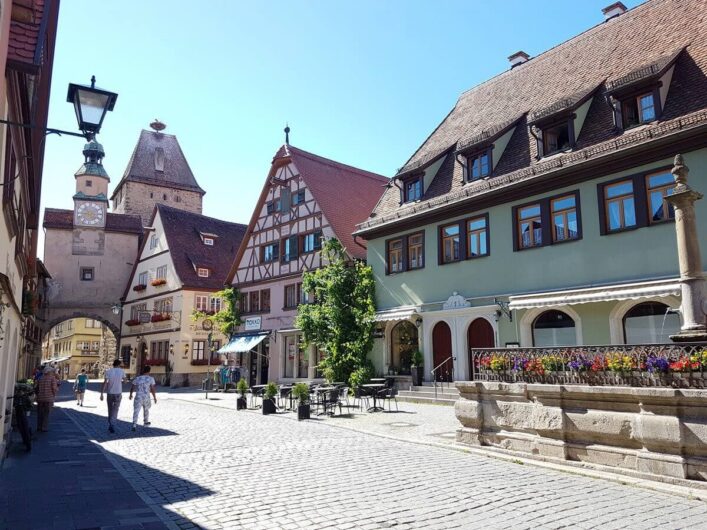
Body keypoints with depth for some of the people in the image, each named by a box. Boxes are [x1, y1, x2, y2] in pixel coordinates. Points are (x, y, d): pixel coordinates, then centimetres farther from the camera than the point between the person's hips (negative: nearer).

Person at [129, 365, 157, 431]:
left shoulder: (137, 378, 6)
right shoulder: (151, 378, -2)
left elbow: (132, 388, 15)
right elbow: (152, 389, -7)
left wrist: (130, 395, 32)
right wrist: (155, 398, 2)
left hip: (138, 397, 1)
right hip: (146, 397, 0)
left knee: (136, 411, -2)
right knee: (146, 409, 23)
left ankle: (134, 425, -15)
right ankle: (146, 421, 39)